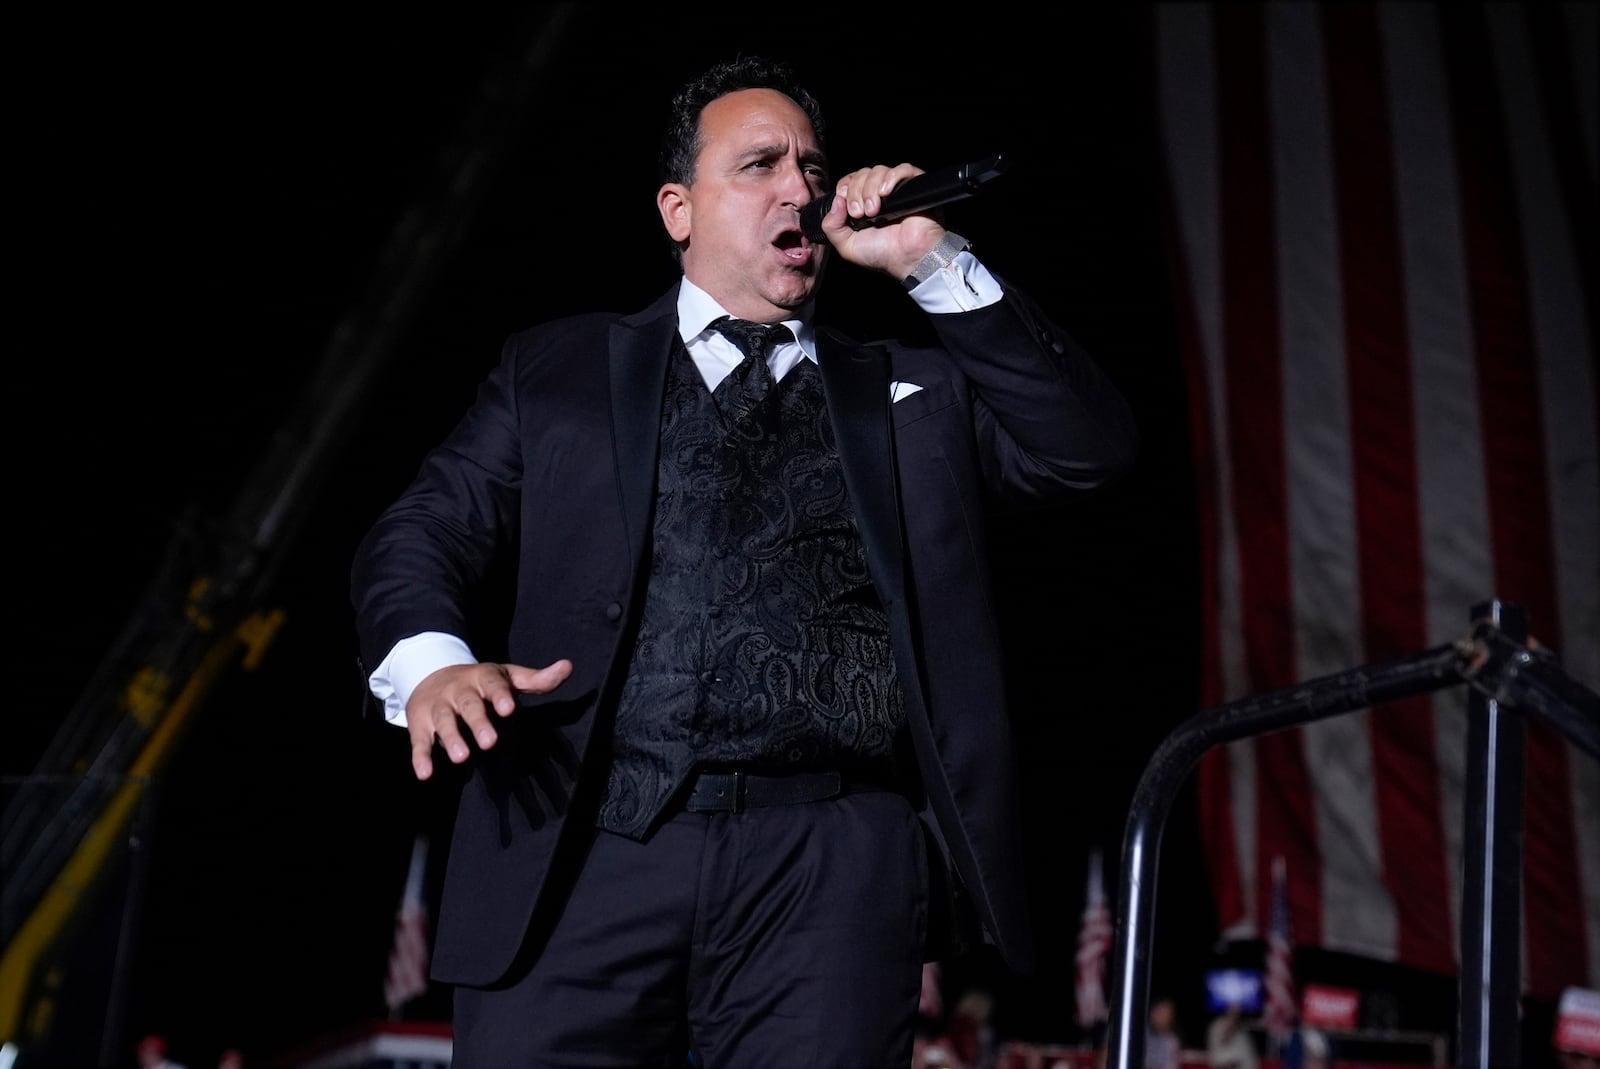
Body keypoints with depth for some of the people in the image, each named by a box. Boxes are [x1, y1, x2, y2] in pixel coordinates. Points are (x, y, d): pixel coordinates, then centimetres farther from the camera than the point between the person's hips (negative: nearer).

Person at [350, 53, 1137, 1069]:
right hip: (586, 845, 0)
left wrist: (934, 263, 4)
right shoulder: (559, 368, 17)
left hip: (833, 866, 1)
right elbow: (423, 535, 11)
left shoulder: (913, 392, 20)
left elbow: (1094, 444, 9)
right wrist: (433, 665, -12)